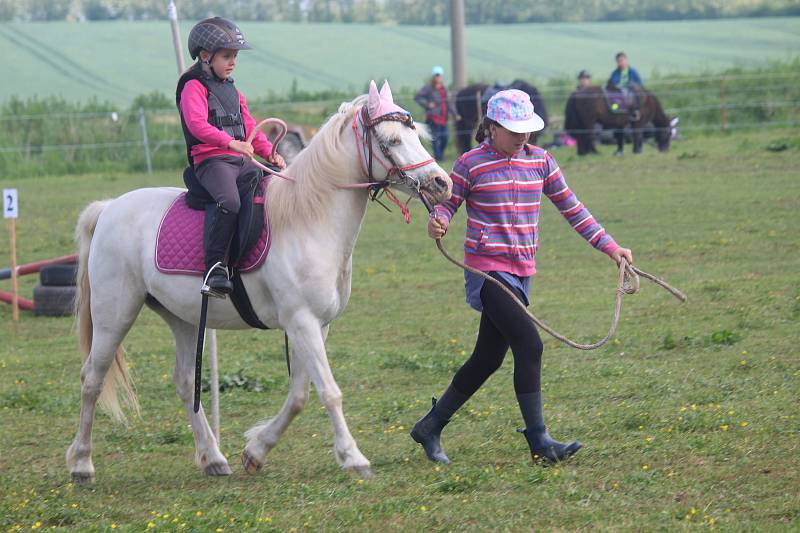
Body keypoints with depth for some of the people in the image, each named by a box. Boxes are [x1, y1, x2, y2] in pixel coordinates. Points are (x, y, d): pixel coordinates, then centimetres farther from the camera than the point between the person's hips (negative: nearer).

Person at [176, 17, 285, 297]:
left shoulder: (233, 91, 25)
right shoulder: (194, 88, -3)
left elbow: (249, 127, 27)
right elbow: (197, 124, -19)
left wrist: (270, 153, 10)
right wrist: (230, 142, -31)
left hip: (241, 160, 8)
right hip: (210, 160, -8)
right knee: (230, 202, -34)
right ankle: (215, 267, -34)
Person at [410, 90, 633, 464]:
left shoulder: (540, 161, 7)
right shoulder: (471, 165, -8)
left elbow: (571, 208, 12)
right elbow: (446, 204, -2)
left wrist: (609, 246, 7)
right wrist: (437, 223, -26)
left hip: (521, 272, 7)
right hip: (487, 269, -6)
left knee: (488, 359, 11)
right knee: (529, 345, -18)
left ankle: (430, 427, 25)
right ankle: (538, 440, -12)